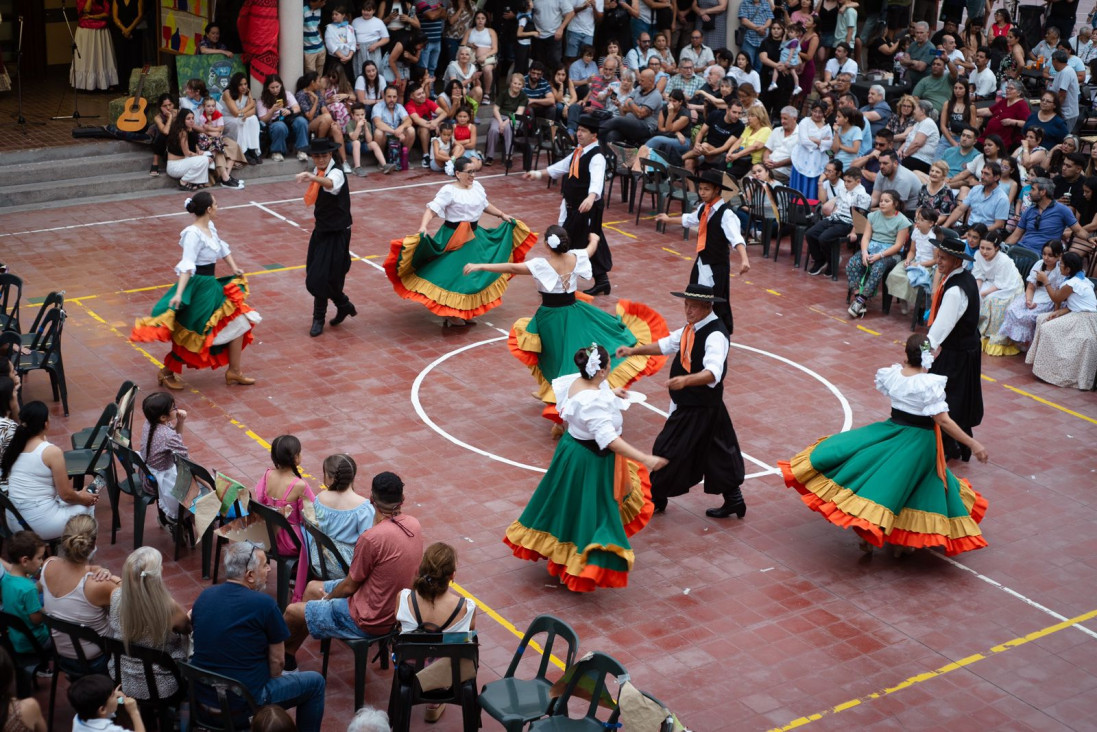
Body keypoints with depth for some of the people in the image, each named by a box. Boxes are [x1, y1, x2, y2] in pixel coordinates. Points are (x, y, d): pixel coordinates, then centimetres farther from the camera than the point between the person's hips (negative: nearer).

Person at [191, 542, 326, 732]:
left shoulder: (204, 595, 0)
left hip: (200, 695, 7)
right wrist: (272, 681, 12)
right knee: (315, 682, 13)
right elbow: (277, 661, -9)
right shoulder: (264, 604, -19)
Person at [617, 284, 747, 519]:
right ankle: (733, 499, 26)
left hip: (700, 409, -9)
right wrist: (635, 350, 10)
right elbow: (666, 344, 19)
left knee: (669, 449, 2)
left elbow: (713, 373, -38)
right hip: (686, 403, 9)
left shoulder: (716, 335, -25)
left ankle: (657, 499, 21)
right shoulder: (691, 328, 5)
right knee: (717, 452, 16)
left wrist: (685, 380, -55)